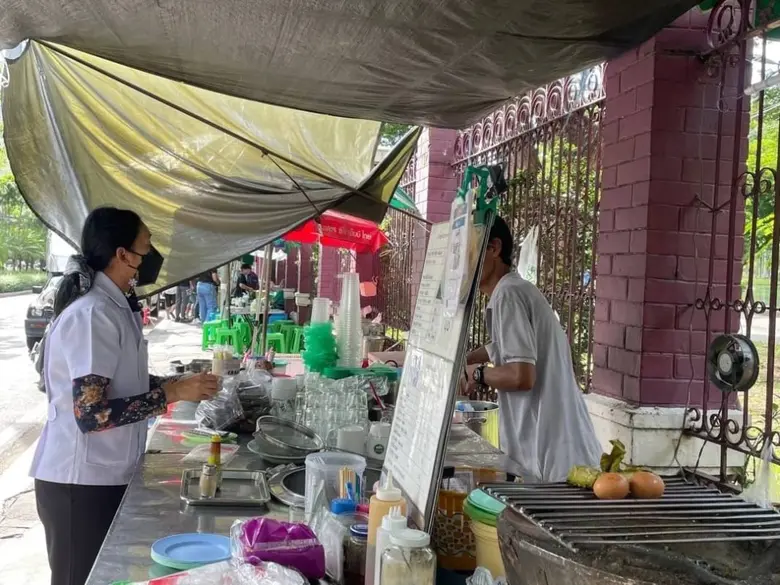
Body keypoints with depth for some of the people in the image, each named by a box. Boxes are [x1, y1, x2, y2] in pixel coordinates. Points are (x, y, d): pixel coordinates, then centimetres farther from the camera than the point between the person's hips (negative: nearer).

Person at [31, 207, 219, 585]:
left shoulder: (115, 307, 7)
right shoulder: (92, 315, -22)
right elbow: (91, 414, -27)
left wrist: (178, 382, 6)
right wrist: (172, 393, -23)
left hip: (107, 476, 9)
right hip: (81, 483, -9)